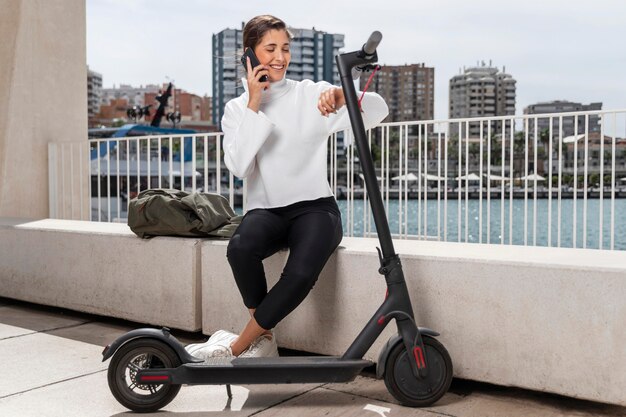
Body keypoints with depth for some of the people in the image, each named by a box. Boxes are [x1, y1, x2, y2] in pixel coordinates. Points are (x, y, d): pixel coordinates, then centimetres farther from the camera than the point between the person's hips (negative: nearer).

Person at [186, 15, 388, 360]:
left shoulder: (311, 94, 6)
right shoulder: (237, 108, 11)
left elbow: (377, 111, -5)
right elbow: (238, 167, -7)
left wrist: (340, 95, -25)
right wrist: (253, 105, -9)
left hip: (314, 206, -1)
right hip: (265, 210, 1)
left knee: (301, 273, -32)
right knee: (241, 246, -34)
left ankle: (237, 346, -13)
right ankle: (263, 341, -12)